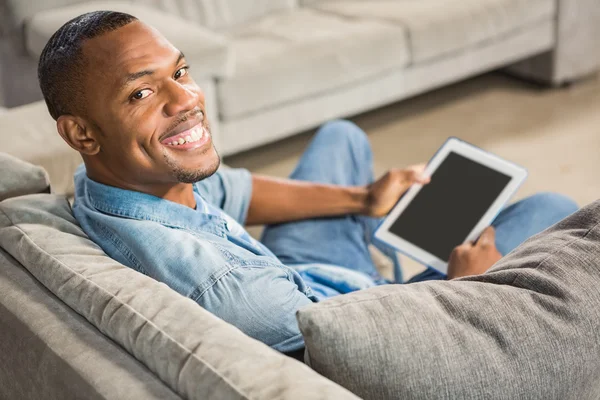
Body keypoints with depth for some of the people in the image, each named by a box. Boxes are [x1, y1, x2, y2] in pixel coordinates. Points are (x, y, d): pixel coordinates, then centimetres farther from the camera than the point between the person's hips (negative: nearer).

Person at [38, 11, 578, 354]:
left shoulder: (116, 174, -17)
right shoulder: (218, 286, -44)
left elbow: (230, 194, 3)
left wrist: (362, 199, 5)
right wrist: (463, 284, -11)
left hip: (287, 282, 8)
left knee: (341, 136, 28)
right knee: (551, 211, 1)